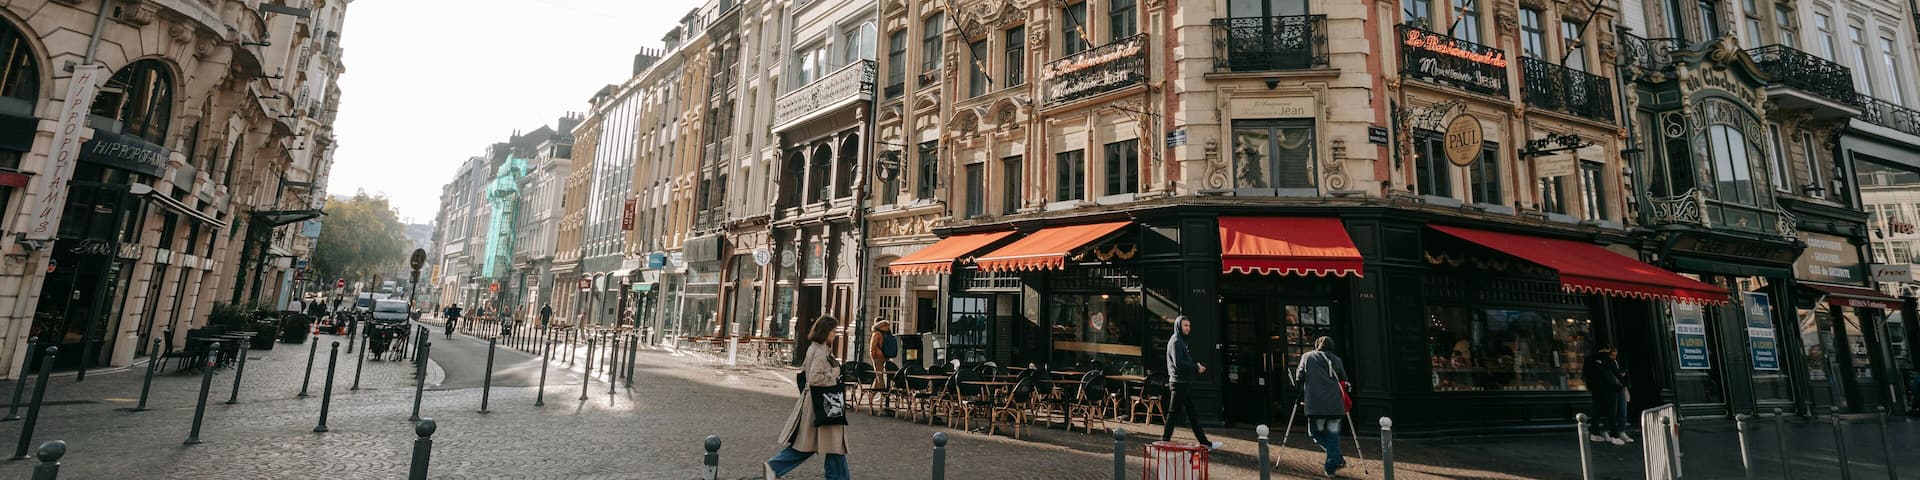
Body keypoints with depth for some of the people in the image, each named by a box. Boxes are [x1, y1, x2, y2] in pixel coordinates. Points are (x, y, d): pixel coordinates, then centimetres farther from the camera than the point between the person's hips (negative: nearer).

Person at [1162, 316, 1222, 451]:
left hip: (1185, 383, 10)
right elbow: (1178, 363, -22)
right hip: (1179, 383, -10)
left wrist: (1196, 367, 2)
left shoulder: (1181, 341, 18)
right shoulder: (1176, 342, -14)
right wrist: (1196, 367, -12)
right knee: (1173, 413, -4)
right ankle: (1165, 441, 3)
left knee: (1193, 414, 14)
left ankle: (1205, 443, 20)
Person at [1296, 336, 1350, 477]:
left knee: (1316, 431, 11)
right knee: (1333, 434, 10)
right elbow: (1344, 381, 14)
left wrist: (1301, 396, 17)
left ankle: (1338, 459, -1)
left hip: (1316, 404, -2)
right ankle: (1331, 467, 7)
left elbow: (1299, 378, 5)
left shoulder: (1307, 357, 11)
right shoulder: (1337, 360, 14)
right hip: (1335, 404, 2)